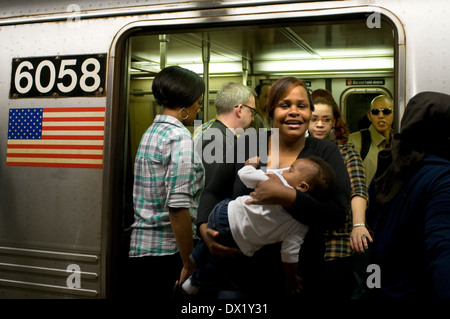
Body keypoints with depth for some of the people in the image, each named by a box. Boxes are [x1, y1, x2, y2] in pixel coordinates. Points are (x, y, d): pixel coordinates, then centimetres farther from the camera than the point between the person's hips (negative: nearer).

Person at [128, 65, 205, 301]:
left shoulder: (151, 132, 13)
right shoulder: (179, 136, -14)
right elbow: (178, 206, -22)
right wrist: (189, 265, -16)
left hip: (140, 248, 9)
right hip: (166, 253, -9)